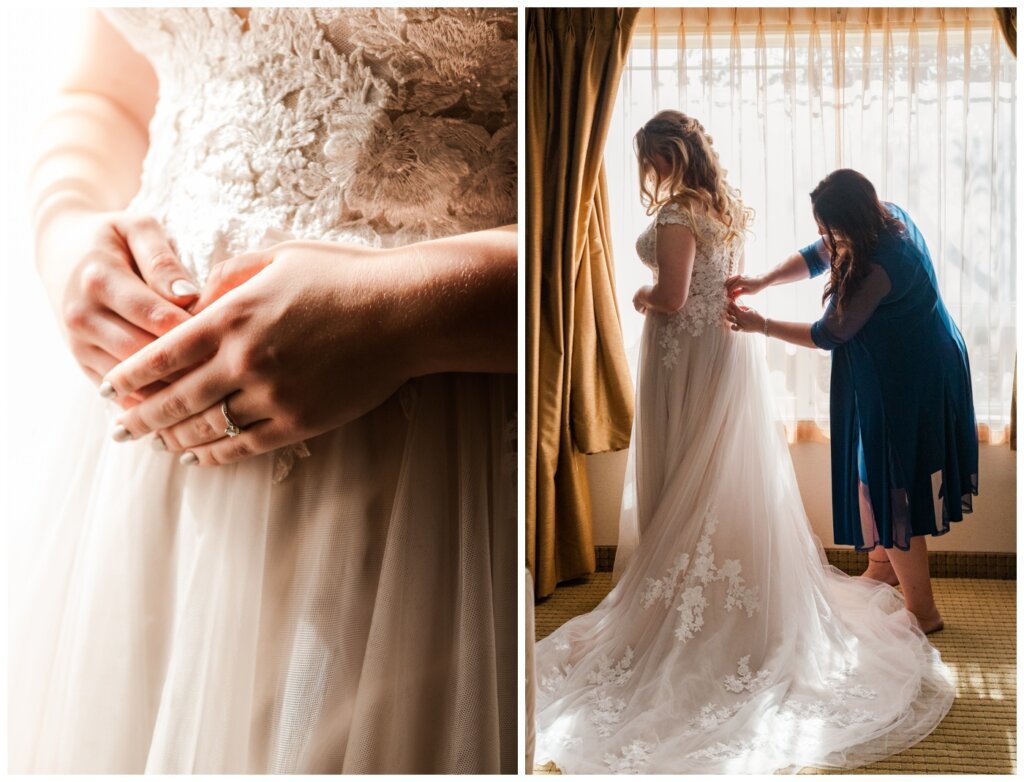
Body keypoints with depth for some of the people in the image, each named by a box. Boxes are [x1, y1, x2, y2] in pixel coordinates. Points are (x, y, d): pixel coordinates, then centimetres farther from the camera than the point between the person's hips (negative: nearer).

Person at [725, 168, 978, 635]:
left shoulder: (878, 267, -30)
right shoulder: (888, 217, -3)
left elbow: (829, 334, -18)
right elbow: (817, 256, 9)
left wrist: (761, 325, -9)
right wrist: (762, 281, -4)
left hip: (907, 384, -10)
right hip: (914, 369, 10)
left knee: (895, 484, 0)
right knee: (884, 471, 22)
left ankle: (922, 610, 13)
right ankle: (883, 564, 42)